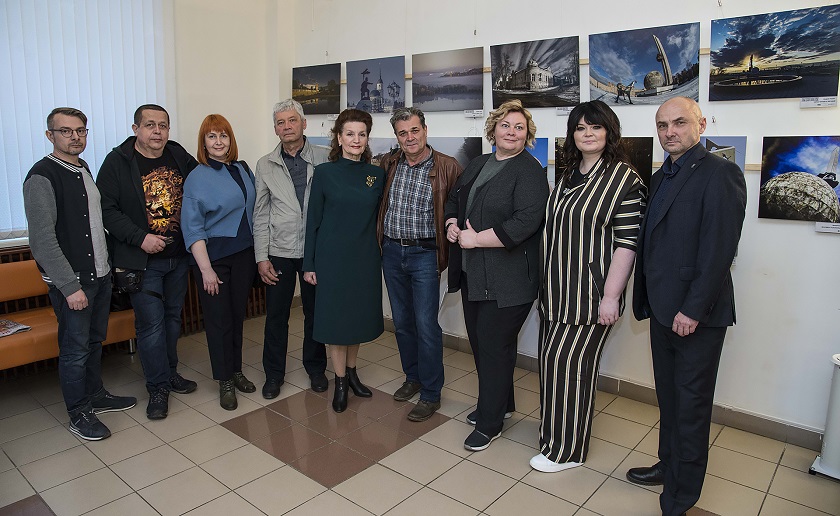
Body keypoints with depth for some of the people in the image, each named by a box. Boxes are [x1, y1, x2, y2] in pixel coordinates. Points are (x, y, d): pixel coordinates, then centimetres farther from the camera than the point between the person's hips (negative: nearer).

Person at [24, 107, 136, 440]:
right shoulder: (42, 176, -14)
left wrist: (110, 264, 14)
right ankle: (79, 414, 18)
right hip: (72, 281, -7)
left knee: (95, 341, 19)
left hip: (100, 275, 8)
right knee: (75, 349, 4)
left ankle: (95, 395, 35)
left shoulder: (83, 170, 11)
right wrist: (69, 286, -21)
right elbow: (42, 239, -19)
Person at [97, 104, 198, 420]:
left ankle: (169, 372, 33)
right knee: (151, 323, -2)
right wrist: (140, 238, -19)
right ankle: (158, 387, 12)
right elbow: (106, 208, -10)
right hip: (142, 260, -4)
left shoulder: (181, 158, 5)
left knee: (172, 317, 16)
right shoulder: (117, 162, -7)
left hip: (178, 256, 5)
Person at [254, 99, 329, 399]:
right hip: (279, 251, 1)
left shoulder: (324, 158, -2)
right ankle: (274, 373, 26)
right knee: (276, 315, 9)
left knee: (315, 312, 12)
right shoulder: (265, 165, 4)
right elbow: (260, 213, 4)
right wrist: (261, 257, -1)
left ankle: (315, 368, 30)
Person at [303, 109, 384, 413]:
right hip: (332, 257, -3)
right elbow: (313, 220, -2)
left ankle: (351, 372, 33)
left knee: (360, 316, 13)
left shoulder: (376, 174, 3)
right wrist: (309, 264, -4)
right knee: (335, 318, 5)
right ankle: (340, 381, 21)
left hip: (365, 258, 3)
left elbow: (378, 219, 9)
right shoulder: (325, 172, -4)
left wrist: (382, 257, 7)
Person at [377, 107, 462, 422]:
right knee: (402, 321, 15)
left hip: (424, 254, -5)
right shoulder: (388, 165, 5)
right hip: (391, 252, 5)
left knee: (426, 325, -3)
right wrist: (381, 242, 9)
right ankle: (413, 377, 33)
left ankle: (431, 394, 12)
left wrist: (449, 242, -13)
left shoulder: (448, 168, -8)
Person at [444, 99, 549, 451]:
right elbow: (453, 200, 24)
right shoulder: (477, 165, 14)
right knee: (479, 341, 16)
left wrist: (476, 238, -18)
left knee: (494, 346, 0)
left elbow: (526, 223, -22)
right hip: (472, 273, 8)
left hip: (506, 278, -8)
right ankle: (500, 402, 37)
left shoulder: (529, 171, -10)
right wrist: (452, 224, 2)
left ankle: (490, 423, 17)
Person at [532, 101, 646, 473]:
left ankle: (567, 449, 17)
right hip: (557, 291, 7)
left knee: (567, 362, -1)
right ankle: (558, 429, 34)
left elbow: (627, 242, -15)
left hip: (589, 294, -7)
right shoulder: (568, 175, 11)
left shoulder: (624, 178, -10)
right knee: (553, 360, 13)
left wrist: (611, 296, -19)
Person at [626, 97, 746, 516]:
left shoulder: (719, 174, -13)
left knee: (691, 406, 5)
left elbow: (719, 249, -19)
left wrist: (693, 309, -20)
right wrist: (646, 298, 9)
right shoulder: (661, 177, 13)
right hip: (663, 308, 8)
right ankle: (669, 465, 39)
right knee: (669, 397, 20)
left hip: (696, 314, -7)